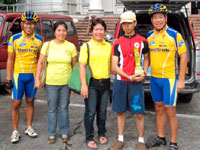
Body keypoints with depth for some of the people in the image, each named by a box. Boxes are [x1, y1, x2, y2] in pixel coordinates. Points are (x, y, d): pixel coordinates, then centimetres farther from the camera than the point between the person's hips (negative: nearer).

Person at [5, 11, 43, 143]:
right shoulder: (15, 38, -3)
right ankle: (15, 131, 14)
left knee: (30, 102, 12)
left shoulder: (39, 40, 3)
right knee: (16, 104, 1)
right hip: (18, 75, -2)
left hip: (33, 75, 2)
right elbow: (10, 60, -1)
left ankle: (29, 128, 26)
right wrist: (8, 79, -4)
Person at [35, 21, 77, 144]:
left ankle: (65, 133, 22)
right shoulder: (47, 45, 0)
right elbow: (40, 63, 2)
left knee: (63, 108, 8)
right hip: (51, 82, 0)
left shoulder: (71, 46, 2)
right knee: (52, 109, 7)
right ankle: (52, 134, 20)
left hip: (66, 82, 0)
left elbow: (74, 65, 6)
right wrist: (37, 79, -4)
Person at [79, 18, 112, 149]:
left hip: (105, 82, 3)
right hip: (91, 83, -3)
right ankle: (89, 138, 14)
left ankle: (102, 134, 32)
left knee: (102, 111, 14)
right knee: (90, 112, 0)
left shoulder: (109, 46, 9)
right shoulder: (86, 46, -2)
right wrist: (84, 84, -15)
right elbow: (82, 66, -7)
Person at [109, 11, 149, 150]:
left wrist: (144, 74, -2)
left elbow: (146, 58, 17)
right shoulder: (117, 43, 4)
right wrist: (130, 77, -11)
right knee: (120, 112, 9)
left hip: (136, 82, -1)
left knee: (139, 113, -1)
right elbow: (114, 67, 0)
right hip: (120, 81, 1)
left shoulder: (142, 41, 6)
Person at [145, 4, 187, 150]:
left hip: (170, 79, -5)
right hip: (154, 78, 6)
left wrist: (181, 80, -12)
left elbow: (183, 56, -9)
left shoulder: (175, 35, -11)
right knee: (159, 108, 14)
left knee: (170, 111, -2)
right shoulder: (149, 35, 6)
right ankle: (161, 138, 29)